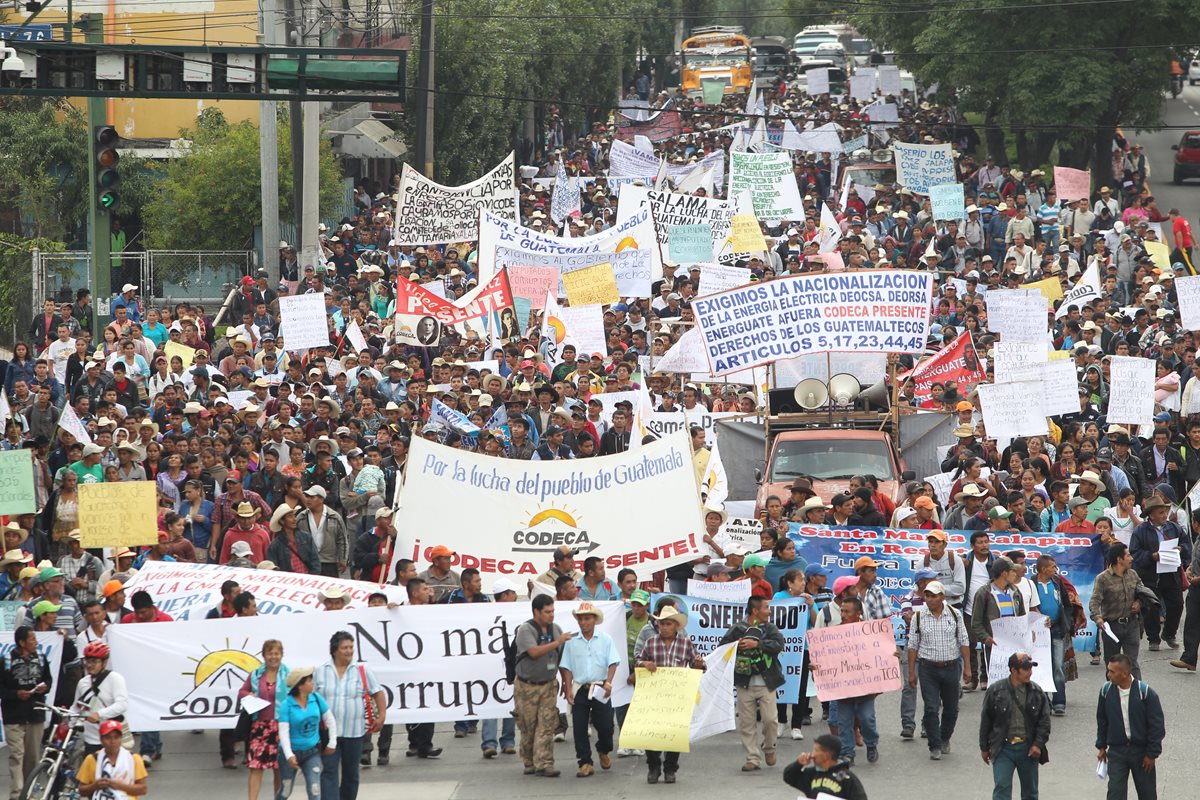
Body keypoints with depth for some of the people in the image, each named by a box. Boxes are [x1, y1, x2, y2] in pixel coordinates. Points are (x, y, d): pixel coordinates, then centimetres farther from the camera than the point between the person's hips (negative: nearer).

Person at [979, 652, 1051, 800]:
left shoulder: (1037, 692, 0)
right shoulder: (995, 690, -6)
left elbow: (1044, 720, 3)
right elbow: (986, 720, 2)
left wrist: (1038, 744, -8)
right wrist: (984, 747, 5)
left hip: (1028, 749, 3)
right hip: (1003, 749, -3)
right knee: (1002, 788, -12)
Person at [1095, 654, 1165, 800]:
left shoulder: (1145, 693, -16)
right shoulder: (1106, 690, -6)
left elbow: (1157, 725, -10)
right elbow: (1102, 720, 9)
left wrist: (1152, 753, -9)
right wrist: (1101, 746, 10)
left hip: (1141, 750, -2)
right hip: (1116, 751, 2)